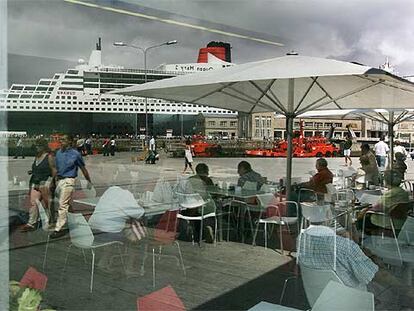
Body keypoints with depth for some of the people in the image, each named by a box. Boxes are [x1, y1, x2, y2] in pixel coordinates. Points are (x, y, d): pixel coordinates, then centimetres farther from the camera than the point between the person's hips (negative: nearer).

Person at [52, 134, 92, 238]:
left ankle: (59, 229, -5)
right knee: (68, 204, 15)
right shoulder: (58, 153, 11)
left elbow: (83, 168, 3)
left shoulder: (75, 154, -5)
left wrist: (89, 181, 9)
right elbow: (57, 168, 18)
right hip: (59, 180, 6)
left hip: (68, 181, -6)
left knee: (63, 205, -9)